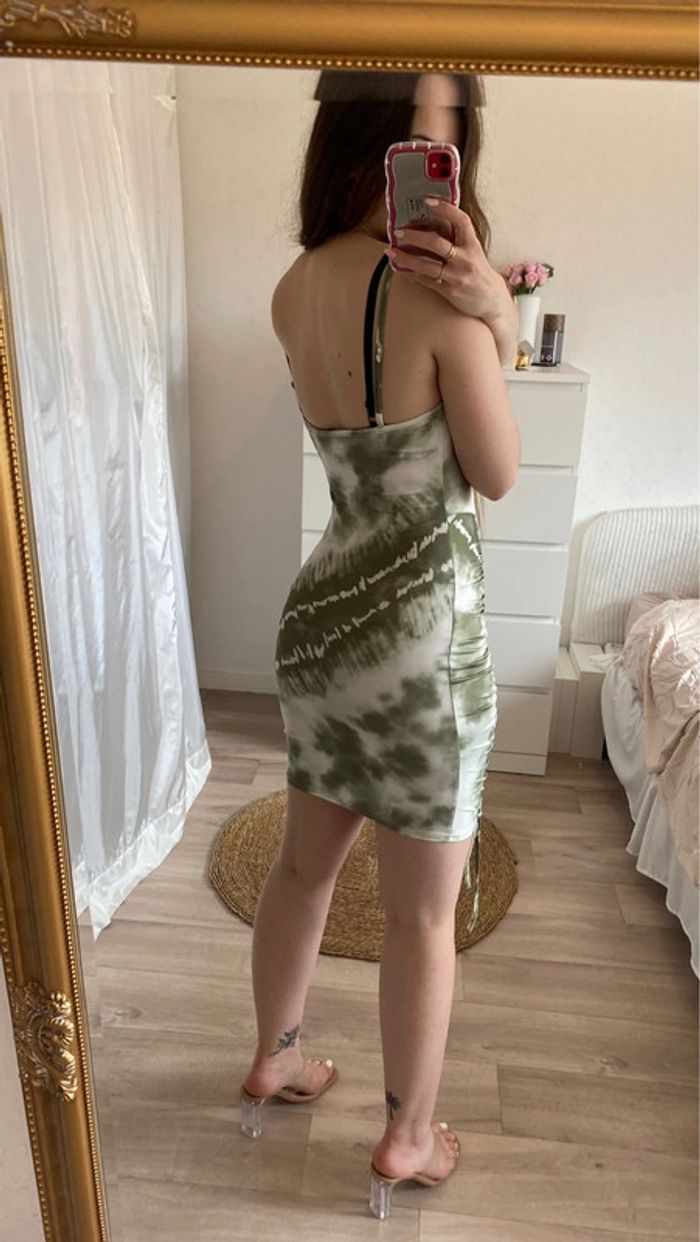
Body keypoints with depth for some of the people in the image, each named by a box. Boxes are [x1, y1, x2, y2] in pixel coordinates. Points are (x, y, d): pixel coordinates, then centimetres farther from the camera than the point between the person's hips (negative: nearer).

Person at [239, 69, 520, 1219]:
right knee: (424, 912, 13)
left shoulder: (294, 291, 4)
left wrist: (487, 319, -5)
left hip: (322, 616, 7)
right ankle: (408, 1138, 36)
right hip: (421, 635, -7)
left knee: (305, 861, 24)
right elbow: (498, 474, -8)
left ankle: (273, 1062, 47)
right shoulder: (435, 290, -18)